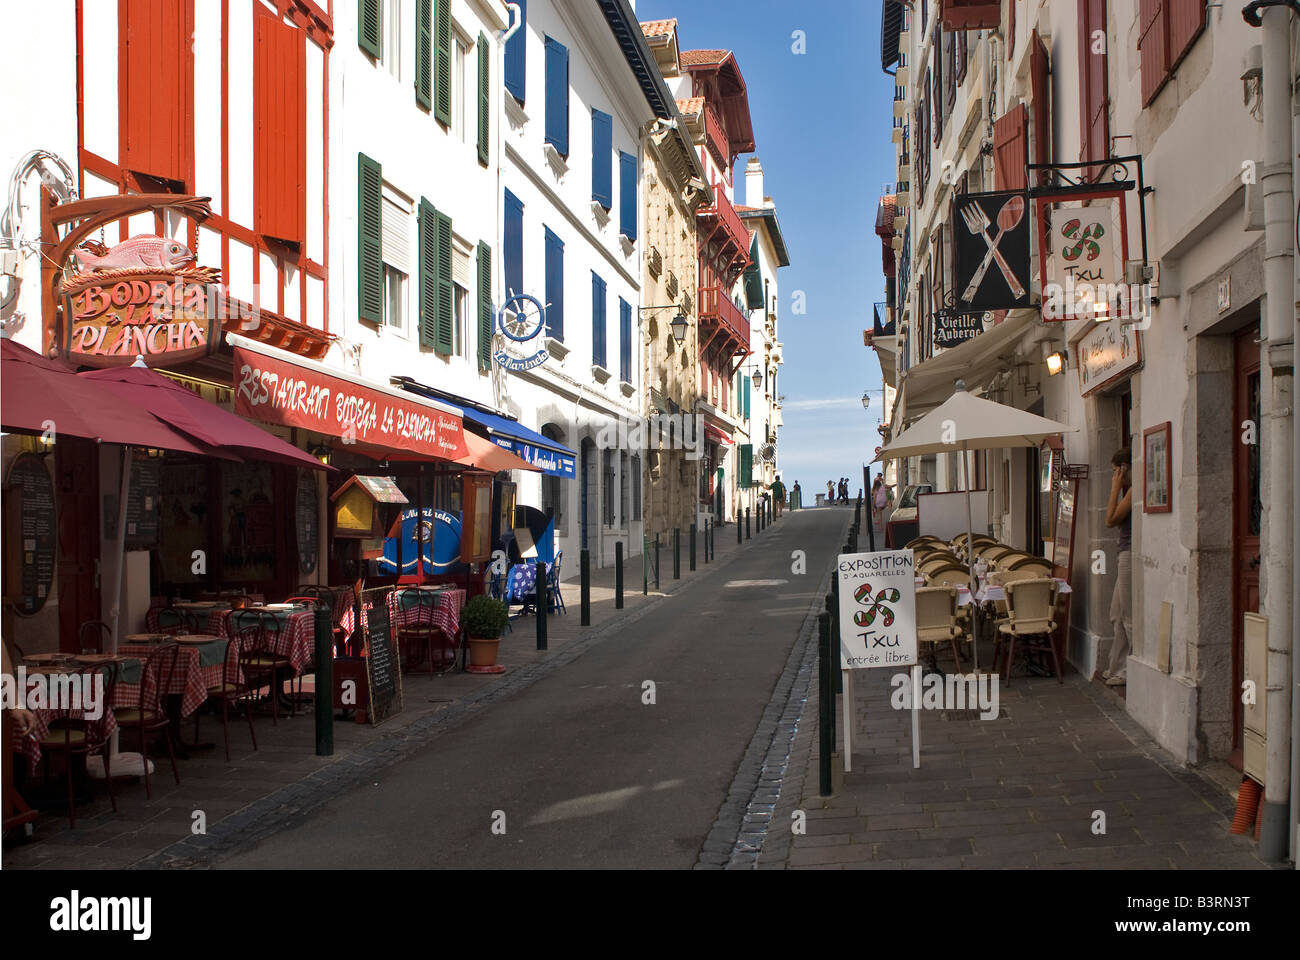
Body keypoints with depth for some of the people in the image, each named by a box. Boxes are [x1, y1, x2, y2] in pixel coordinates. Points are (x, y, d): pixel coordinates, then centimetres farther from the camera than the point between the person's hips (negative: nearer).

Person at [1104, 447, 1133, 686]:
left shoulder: (1135, 490, -15)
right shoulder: (1130, 490, 15)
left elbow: (1111, 519, -14)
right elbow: (1114, 518, 17)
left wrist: (1116, 487, -8)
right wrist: (1119, 488, 13)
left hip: (1131, 555, -11)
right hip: (1125, 555, 11)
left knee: (1130, 617, -4)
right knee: (1118, 615, 16)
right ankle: (1117, 668, 23)